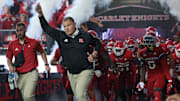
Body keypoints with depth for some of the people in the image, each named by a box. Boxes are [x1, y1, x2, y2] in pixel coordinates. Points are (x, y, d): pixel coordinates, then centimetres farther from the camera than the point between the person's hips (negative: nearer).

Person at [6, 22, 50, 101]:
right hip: (20, 75, 4)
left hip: (31, 73, -4)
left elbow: (42, 52, 17)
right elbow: (9, 58, 13)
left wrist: (46, 64, 6)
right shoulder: (12, 45, 5)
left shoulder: (34, 42, 1)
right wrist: (11, 66, -8)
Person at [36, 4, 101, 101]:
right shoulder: (61, 36, 0)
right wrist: (40, 14, -12)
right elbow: (47, 28, 0)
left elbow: (97, 43, 12)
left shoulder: (85, 35, -5)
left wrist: (94, 54, -5)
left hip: (85, 71, -5)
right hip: (71, 73, 5)